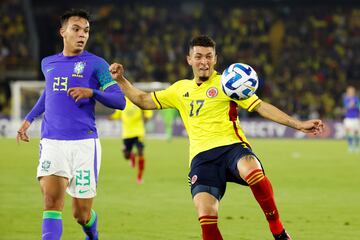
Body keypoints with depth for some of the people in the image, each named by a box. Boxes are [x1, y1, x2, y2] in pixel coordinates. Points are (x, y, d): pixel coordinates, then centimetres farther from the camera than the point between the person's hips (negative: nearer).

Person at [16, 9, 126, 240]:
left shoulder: (95, 64, 1)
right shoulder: (48, 64, 15)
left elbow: (120, 100, -5)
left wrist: (91, 92, -20)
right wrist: (29, 119, 30)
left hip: (84, 143, -2)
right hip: (52, 143, 3)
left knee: (82, 214, 5)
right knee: (52, 200, -19)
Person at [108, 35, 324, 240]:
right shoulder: (181, 89, 22)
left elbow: (261, 106, 5)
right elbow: (144, 101, 29)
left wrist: (299, 124, -4)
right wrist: (120, 79, 16)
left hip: (231, 146, -3)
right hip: (202, 156, 3)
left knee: (252, 171, -39)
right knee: (206, 217, -19)